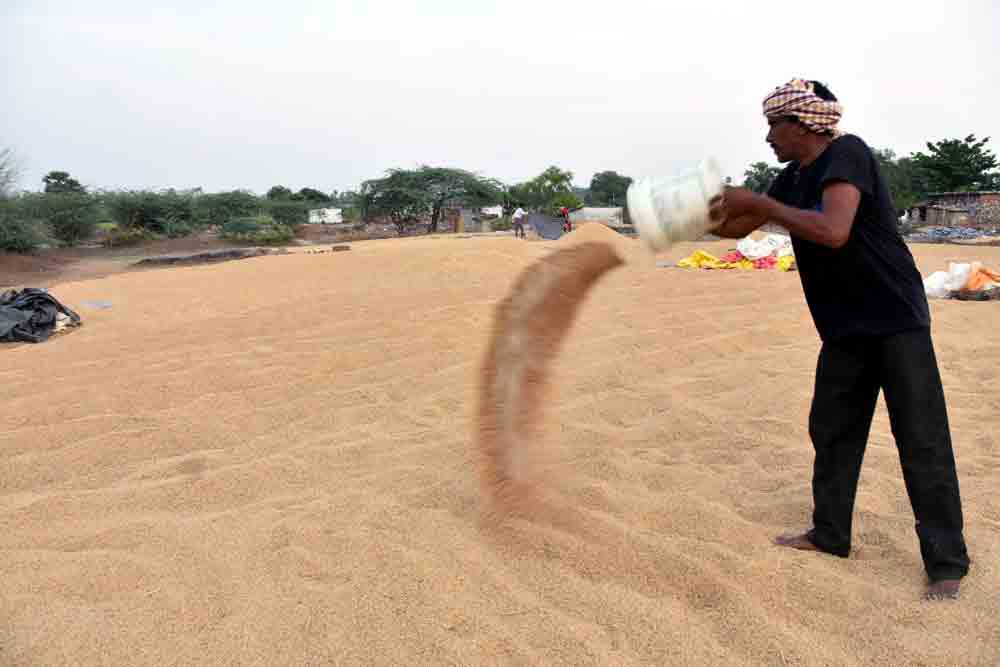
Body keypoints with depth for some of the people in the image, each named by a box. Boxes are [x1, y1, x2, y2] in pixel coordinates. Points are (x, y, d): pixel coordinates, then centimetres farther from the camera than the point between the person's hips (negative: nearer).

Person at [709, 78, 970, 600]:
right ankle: (830, 534, 28)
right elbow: (737, 226, 16)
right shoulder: (794, 178, 7)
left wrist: (758, 203, -24)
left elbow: (833, 231, -32)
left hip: (896, 321, -8)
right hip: (843, 327, 8)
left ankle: (946, 563, 8)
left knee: (922, 443, -3)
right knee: (832, 431, 13)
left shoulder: (847, 154, -16)